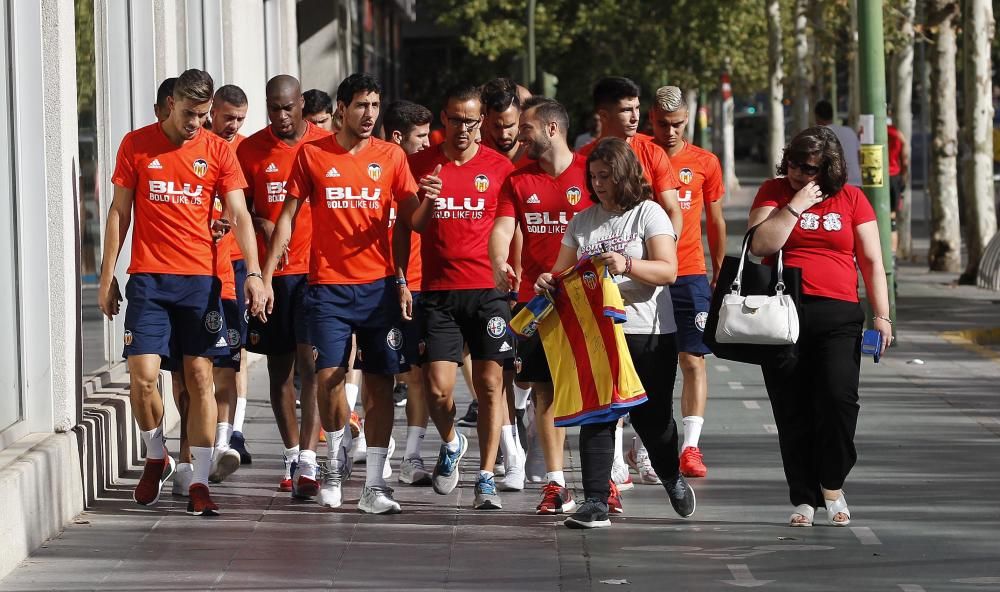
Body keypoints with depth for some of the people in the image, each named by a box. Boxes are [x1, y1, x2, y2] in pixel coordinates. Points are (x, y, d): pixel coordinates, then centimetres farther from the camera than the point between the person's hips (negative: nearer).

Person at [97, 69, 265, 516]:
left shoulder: (217, 151, 3)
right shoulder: (136, 145, 4)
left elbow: (239, 215, -2)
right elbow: (119, 211, 8)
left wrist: (253, 272, -14)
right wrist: (107, 274, 4)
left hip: (200, 278, 0)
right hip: (148, 278, 0)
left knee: (200, 377, 0)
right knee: (142, 375, -9)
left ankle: (199, 483, 4)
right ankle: (156, 458, 16)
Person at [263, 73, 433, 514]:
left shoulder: (390, 156, 6)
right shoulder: (312, 155, 3)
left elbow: (412, 221, 6)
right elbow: (287, 217, 5)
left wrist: (426, 202, -17)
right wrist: (266, 276, -1)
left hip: (379, 285, 1)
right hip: (329, 285, -1)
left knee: (379, 382, -1)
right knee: (329, 376, -10)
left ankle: (373, 487, 3)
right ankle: (336, 462, 14)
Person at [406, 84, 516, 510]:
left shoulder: (499, 167, 5)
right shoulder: (420, 164, 5)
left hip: (487, 289, 0)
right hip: (438, 291, 0)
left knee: (490, 384, -5)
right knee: (438, 387, -6)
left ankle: (486, 479, 2)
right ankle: (451, 444, 26)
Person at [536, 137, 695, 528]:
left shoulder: (648, 214, -1)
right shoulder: (582, 222, 13)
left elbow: (668, 271, -11)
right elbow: (563, 272, 16)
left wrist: (628, 265, -28)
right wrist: (548, 281, -8)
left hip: (648, 334, -3)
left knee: (651, 416, 6)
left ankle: (672, 479, 34)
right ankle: (595, 503, -7)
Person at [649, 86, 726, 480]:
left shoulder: (705, 163, 7)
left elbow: (715, 220, 14)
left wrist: (719, 272, 11)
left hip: (690, 274, 1)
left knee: (693, 359, -3)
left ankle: (690, 446, -2)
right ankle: (642, 446, 5)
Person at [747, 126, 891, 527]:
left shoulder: (851, 199, 9)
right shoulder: (774, 192, 8)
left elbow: (872, 261, 9)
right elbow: (761, 245, -7)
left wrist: (881, 315, 2)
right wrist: (796, 205, -9)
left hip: (837, 315, -1)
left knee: (839, 397, -16)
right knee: (792, 410, 2)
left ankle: (832, 486, 2)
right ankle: (804, 498, 11)